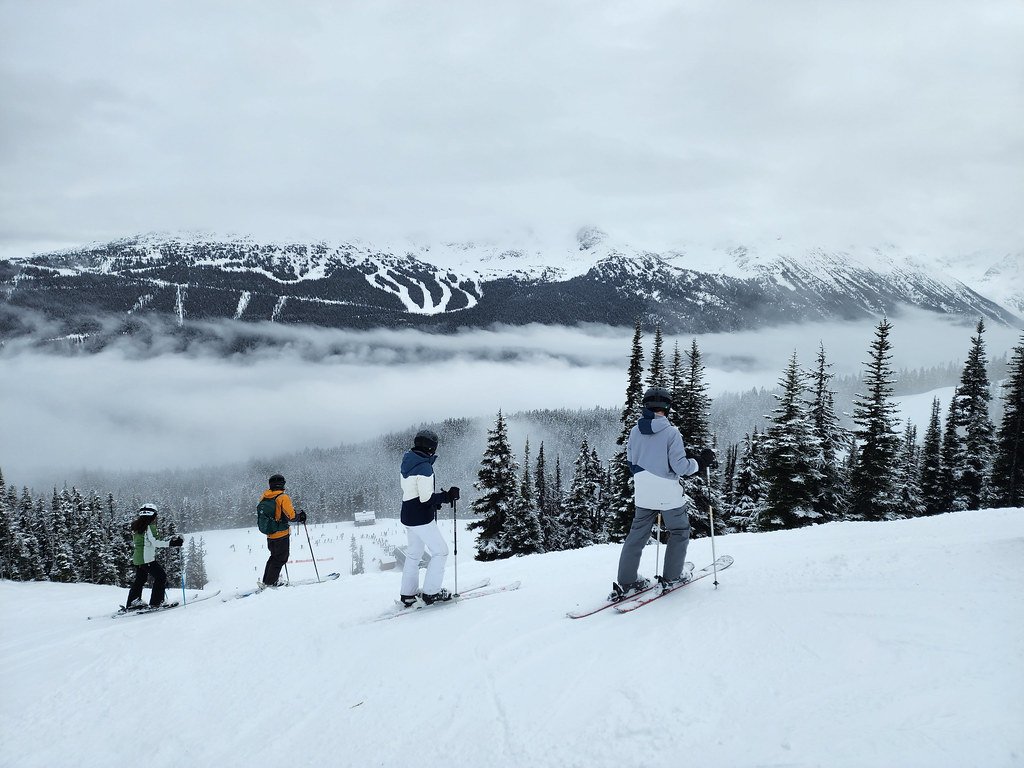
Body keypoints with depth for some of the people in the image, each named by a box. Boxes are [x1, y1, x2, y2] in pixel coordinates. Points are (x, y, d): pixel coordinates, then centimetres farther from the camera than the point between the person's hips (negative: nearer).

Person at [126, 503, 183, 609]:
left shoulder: (136, 527, 14)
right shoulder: (150, 526, -12)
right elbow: (155, 542, -19)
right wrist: (170, 543, -20)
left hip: (137, 558, 9)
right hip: (147, 559, -9)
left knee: (140, 579, 20)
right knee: (161, 576, 0)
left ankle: (132, 603, 22)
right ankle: (156, 602, -2)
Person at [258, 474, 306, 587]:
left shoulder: (264, 497, 2)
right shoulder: (283, 497, -17)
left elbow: (260, 512, 12)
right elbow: (291, 516, -21)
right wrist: (300, 515, -2)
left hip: (269, 535, 7)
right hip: (281, 535, -7)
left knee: (274, 556, 22)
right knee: (280, 559, 5)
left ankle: (266, 581, 24)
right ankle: (269, 583, 3)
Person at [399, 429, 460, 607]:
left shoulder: (407, 463, 7)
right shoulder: (424, 467, -22)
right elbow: (426, 498, -23)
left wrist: (435, 500, 16)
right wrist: (447, 496, -15)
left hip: (408, 517, 9)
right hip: (422, 519, -9)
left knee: (413, 554, 19)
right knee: (440, 552, 2)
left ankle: (408, 595, 24)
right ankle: (430, 593, 3)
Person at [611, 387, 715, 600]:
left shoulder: (635, 431, 0)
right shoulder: (671, 432, -16)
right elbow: (680, 467, -16)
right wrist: (700, 462, 0)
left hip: (642, 494, 5)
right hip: (668, 495, -5)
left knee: (637, 535, 13)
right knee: (679, 533, 16)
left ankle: (626, 582, 10)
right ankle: (671, 577, 20)